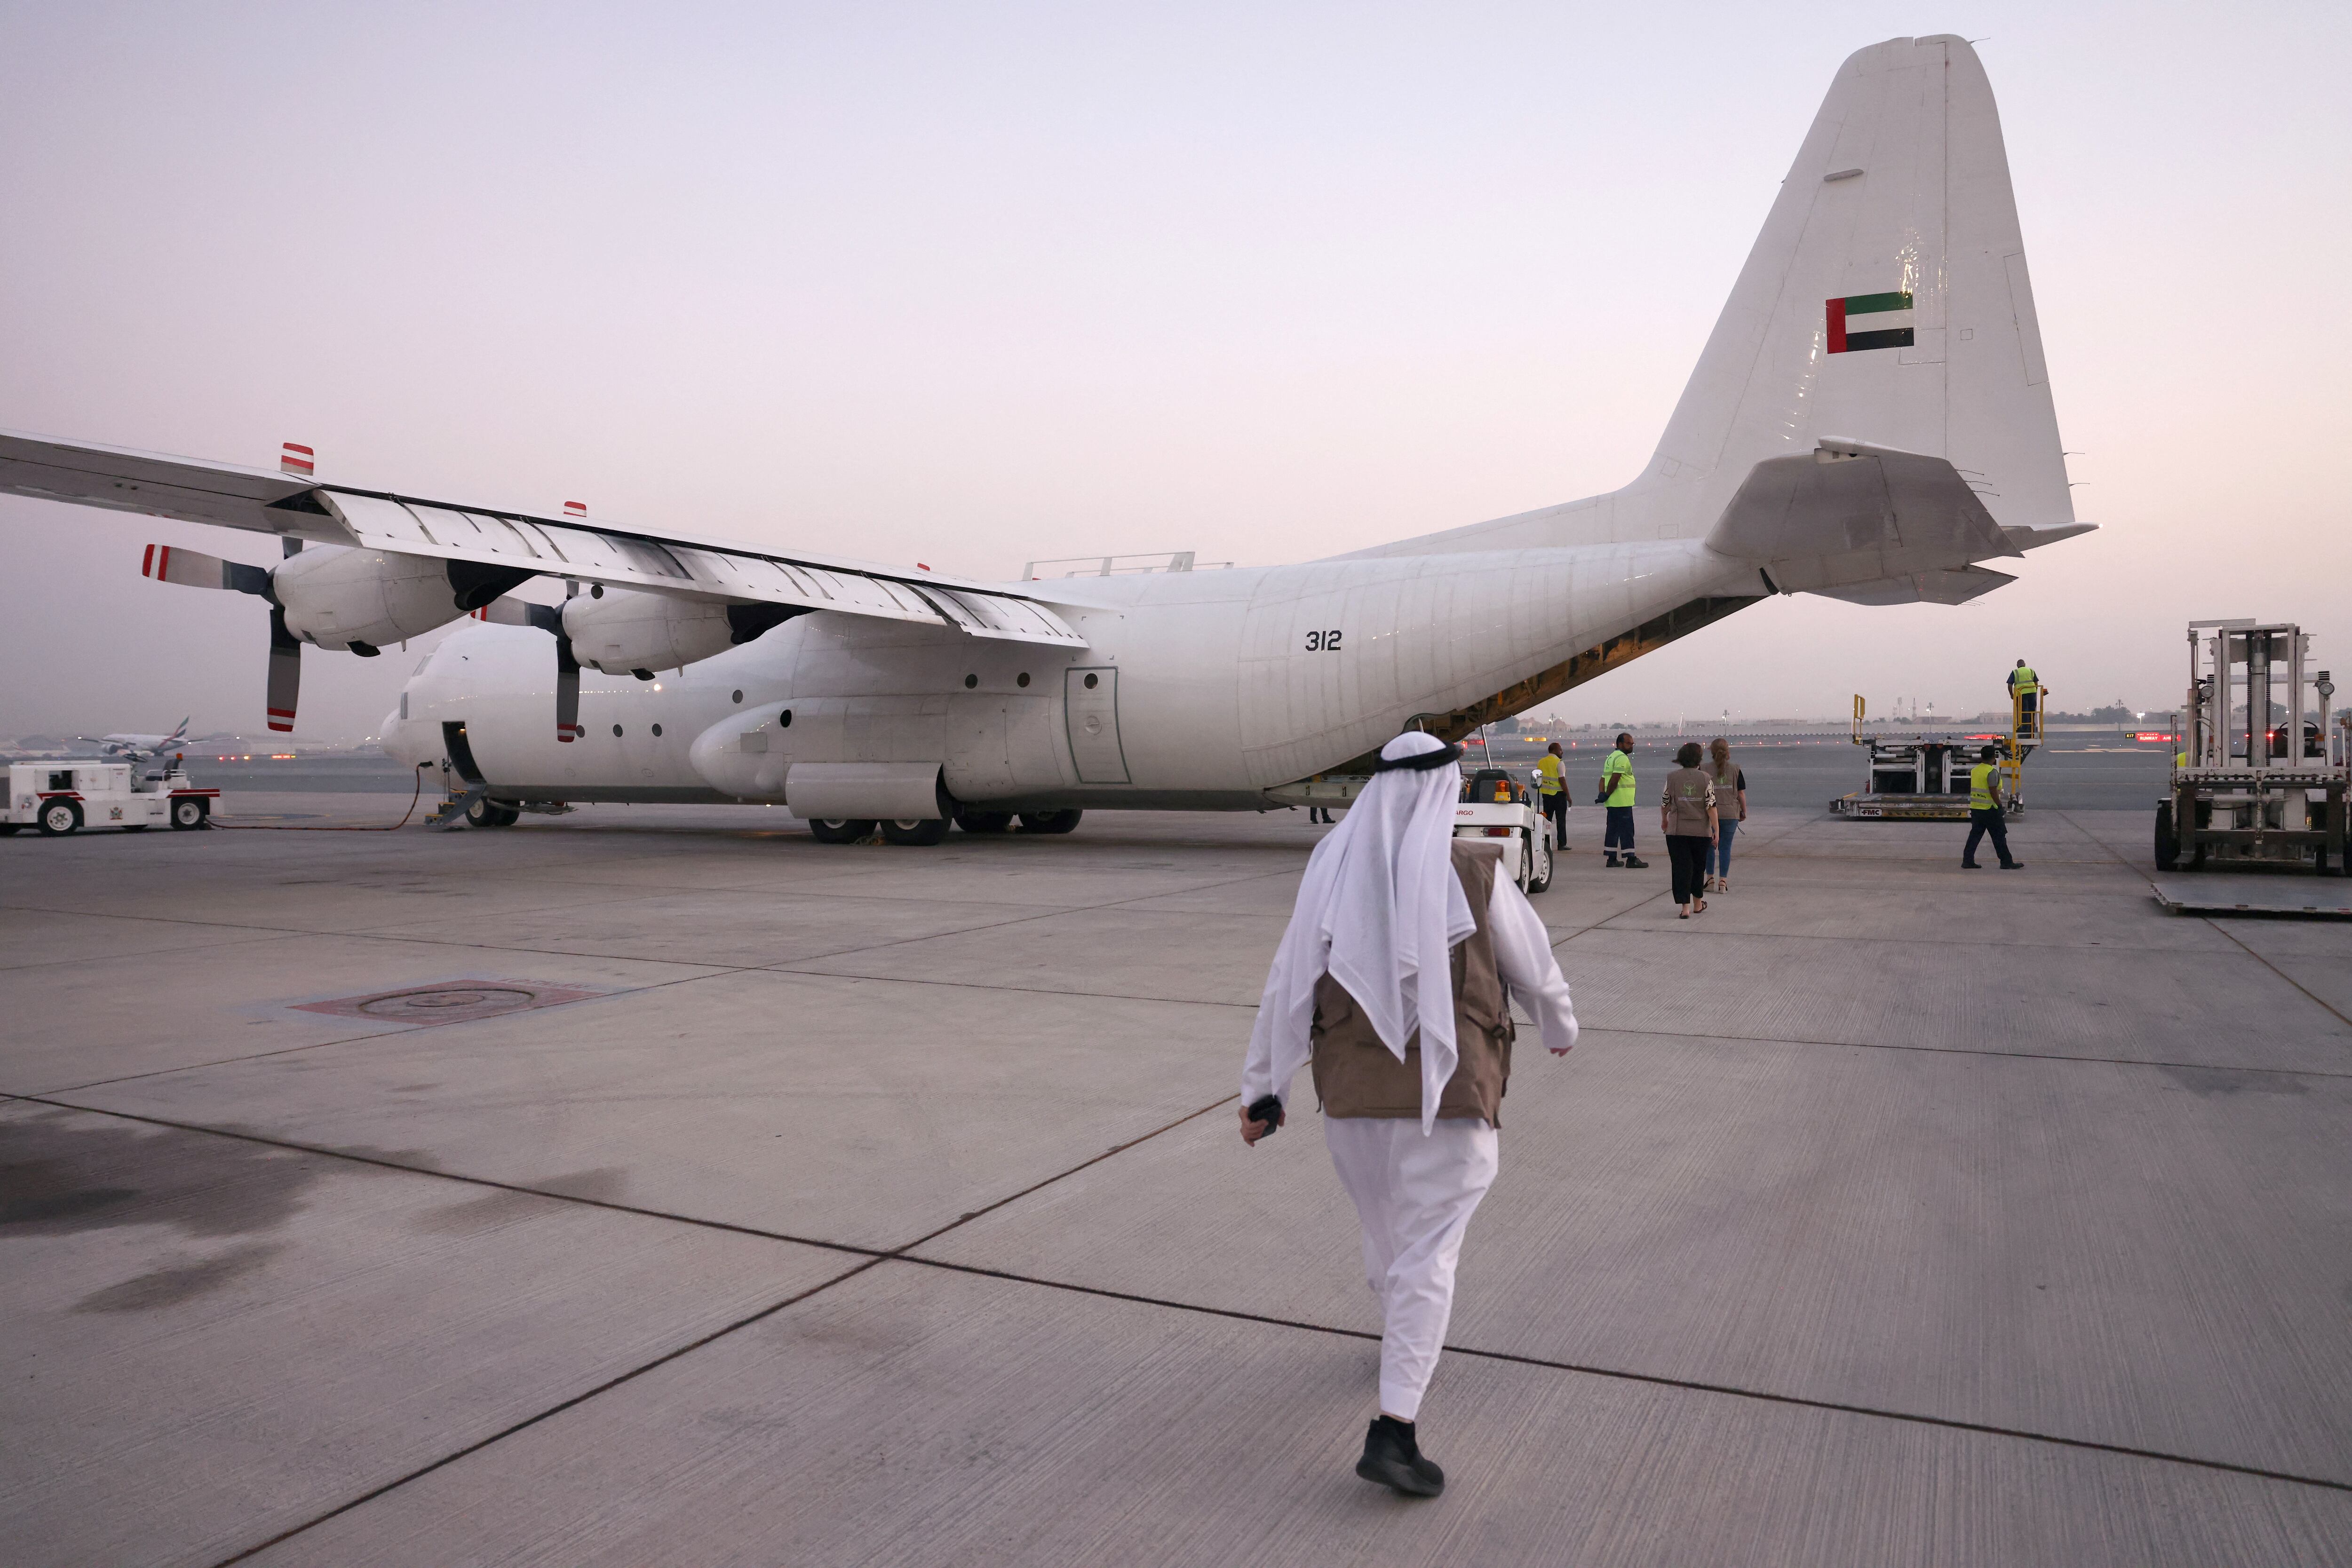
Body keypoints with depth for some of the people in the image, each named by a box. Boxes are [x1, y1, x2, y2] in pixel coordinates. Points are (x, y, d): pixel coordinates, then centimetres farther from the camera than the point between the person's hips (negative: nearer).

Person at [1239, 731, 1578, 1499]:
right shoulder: (1474, 873, -9)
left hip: (1351, 1091, 4)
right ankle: (1393, 1430, -5)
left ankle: (1407, 1342, 49)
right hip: (1446, 1095, -4)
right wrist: (1561, 1025, 25)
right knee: (1426, 1255, 0)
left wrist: (1261, 1089, 8)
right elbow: (1533, 967, 4)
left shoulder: (1332, 870, -1)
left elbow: (1287, 985, 0)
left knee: (1386, 1229, 24)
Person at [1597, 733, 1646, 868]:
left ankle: (1612, 859, 12)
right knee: (1627, 830, -6)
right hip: (1622, 802, -10)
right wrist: (1607, 795, -12)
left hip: (1612, 802, 10)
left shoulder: (1611, 757, 20)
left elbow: (1603, 779, 16)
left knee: (1613, 829, 11)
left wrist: (1602, 794, 2)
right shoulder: (1622, 758, -12)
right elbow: (1615, 780, -20)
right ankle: (1631, 859, -5)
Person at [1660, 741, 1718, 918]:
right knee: (1699, 867, 17)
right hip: (1701, 831, 0)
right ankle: (1698, 904, 31)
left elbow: (1665, 804, 7)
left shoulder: (1672, 778, -3)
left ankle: (1685, 907, -6)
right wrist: (1716, 830, -2)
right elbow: (1711, 807, -8)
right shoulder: (1705, 779, -5)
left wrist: (1664, 820, 26)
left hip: (1677, 831, 0)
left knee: (1682, 868, 2)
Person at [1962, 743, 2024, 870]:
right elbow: (1993, 791, -19)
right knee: (1999, 837, 2)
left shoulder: (1975, 770, 8)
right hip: (1990, 810, -7)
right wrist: (2000, 805, -13)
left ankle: (1968, 860, 6)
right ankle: (2006, 863, 7)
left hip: (1975, 808, 7)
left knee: (1975, 835, 10)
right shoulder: (1992, 772, -15)